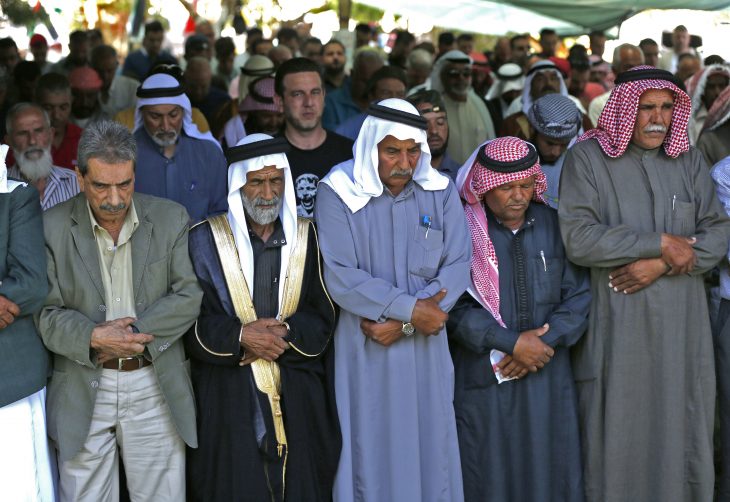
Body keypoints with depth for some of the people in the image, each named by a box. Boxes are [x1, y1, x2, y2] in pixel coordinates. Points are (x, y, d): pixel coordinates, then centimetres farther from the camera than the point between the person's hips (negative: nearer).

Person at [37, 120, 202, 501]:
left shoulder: (171, 219, 1)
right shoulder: (52, 227, -3)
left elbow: (190, 295, -5)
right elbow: (45, 313, -5)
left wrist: (133, 334, -15)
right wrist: (94, 337, -21)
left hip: (156, 387, 1)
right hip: (83, 394, -1)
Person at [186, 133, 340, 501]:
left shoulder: (307, 239, 7)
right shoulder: (205, 240, 1)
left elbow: (323, 318, 2)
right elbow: (190, 320, -5)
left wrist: (285, 332, -14)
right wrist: (240, 336, -18)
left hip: (297, 400, 2)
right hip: (227, 400, -2)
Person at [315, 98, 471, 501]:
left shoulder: (440, 191, 2)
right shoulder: (338, 192, -8)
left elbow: (458, 265, -4)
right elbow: (338, 275, -15)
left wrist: (403, 323, -14)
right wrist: (410, 308, -16)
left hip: (426, 347, 3)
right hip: (363, 349, -3)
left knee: (428, 448, 8)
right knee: (371, 450, 3)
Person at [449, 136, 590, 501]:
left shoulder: (553, 226, 5)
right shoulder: (463, 230, -6)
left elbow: (579, 296, 2)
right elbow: (455, 307, -12)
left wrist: (544, 342, -11)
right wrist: (512, 343, -15)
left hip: (547, 379, 3)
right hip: (482, 379, -3)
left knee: (548, 472, 7)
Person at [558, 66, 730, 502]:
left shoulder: (690, 160, 9)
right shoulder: (586, 158, -3)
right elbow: (578, 238, -14)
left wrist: (662, 266, -13)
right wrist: (660, 243, -14)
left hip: (680, 323, 3)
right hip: (616, 324, -3)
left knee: (681, 430, 8)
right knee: (617, 434, 3)